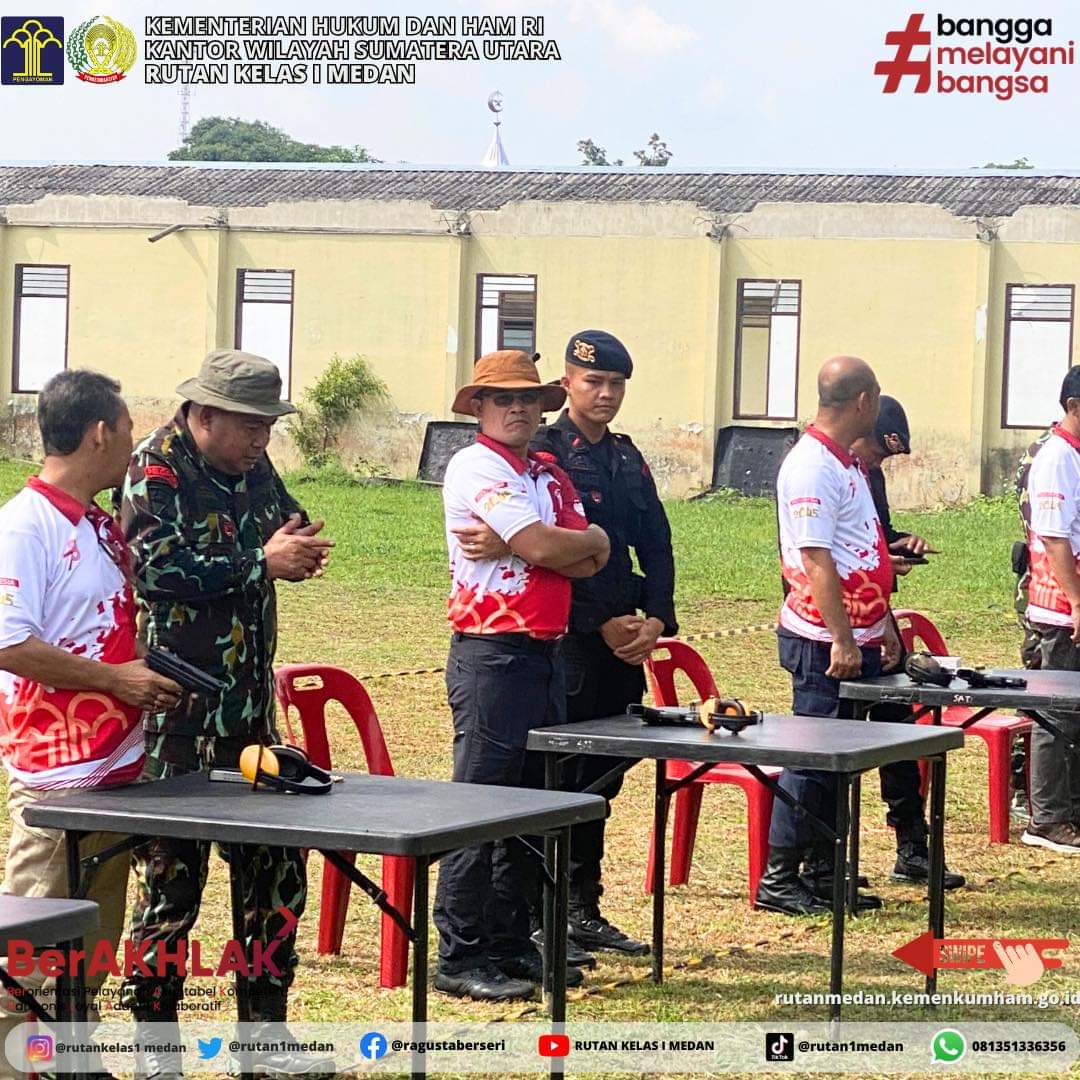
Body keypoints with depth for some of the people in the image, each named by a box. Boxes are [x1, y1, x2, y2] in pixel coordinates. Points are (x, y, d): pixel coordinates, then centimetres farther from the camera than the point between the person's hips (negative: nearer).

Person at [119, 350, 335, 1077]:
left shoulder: (253, 466, 11)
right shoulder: (156, 470, -12)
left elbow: (285, 520, 26)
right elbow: (156, 568, -24)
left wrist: (298, 541, 0)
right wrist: (262, 562, -20)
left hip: (251, 703, 8)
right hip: (178, 713, -8)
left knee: (277, 864, 10)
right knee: (172, 872, -1)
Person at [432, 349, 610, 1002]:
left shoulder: (551, 476, 17)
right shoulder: (475, 467, -8)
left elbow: (589, 562, 4)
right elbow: (541, 547, -18)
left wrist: (510, 543, -11)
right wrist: (592, 539, 2)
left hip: (547, 652, 8)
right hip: (492, 652, -8)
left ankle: (512, 945, 20)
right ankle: (460, 957, -3)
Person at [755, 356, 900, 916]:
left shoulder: (845, 463, 15)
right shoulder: (811, 466, -16)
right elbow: (816, 559, -21)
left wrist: (882, 629, 22)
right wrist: (841, 639, -22)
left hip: (856, 639, 10)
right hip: (825, 642, -10)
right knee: (813, 759, -6)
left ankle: (822, 870, 18)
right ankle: (778, 878, -1)